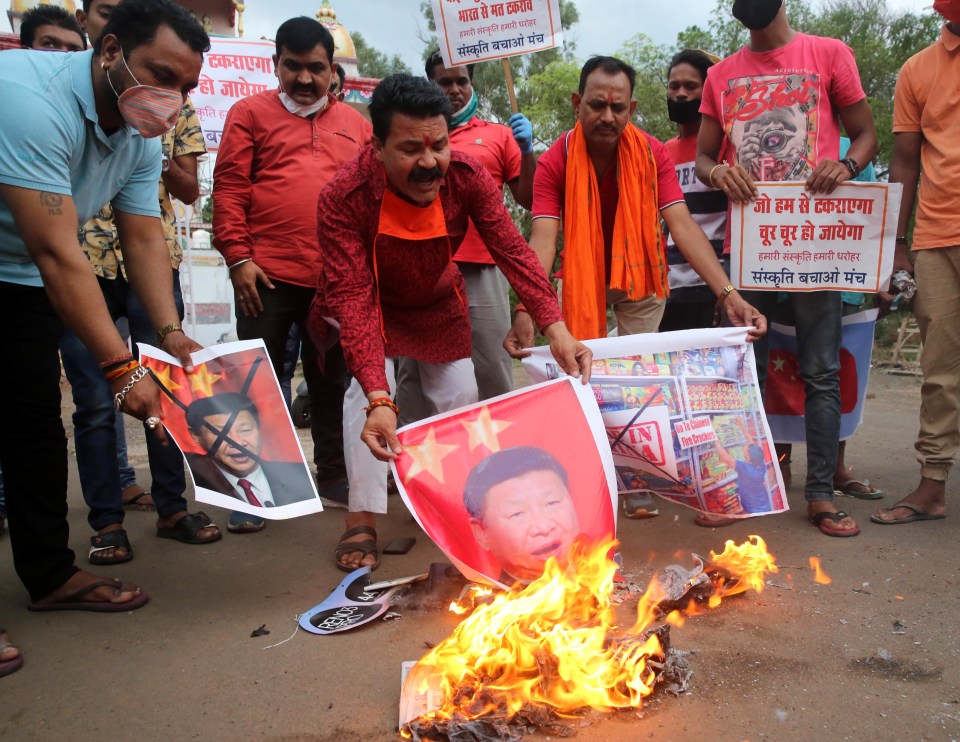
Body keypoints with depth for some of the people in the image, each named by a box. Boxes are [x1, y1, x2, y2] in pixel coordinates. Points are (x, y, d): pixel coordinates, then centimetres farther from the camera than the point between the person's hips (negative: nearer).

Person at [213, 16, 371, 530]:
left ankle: (333, 477, 24)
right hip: (268, 275, -2)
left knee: (331, 382, 11)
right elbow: (229, 189, 1)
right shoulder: (251, 113, 7)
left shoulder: (355, 124, 15)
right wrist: (238, 257, -9)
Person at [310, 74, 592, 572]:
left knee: (461, 395, 0)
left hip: (437, 303, 3)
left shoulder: (467, 176, -27)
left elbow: (512, 251, -28)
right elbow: (352, 298, -41)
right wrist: (378, 399, -52)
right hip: (371, 304, -3)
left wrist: (556, 328, -42)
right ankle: (361, 522, -11)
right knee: (365, 388, -23)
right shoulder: (344, 197, -35)